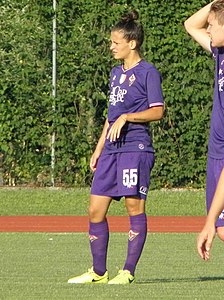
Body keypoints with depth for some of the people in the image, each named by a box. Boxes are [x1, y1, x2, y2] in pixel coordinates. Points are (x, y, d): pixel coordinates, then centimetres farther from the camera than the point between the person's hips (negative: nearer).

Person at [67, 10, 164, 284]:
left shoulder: (147, 73, -4)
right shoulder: (116, 73, 20)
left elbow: (157, 111, -10)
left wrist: (126, 118, -19)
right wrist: (98, 149, 22)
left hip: (136, 147, -8)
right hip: (111, 150, 8)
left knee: (135, 207, -4)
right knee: (95, 210, 4)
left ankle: (128, 271, 0)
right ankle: (98, 272, 11)